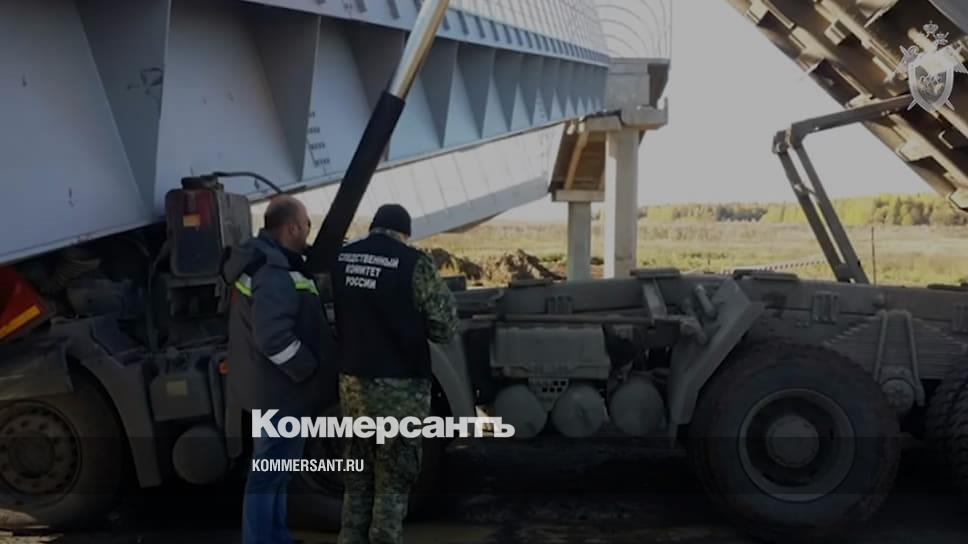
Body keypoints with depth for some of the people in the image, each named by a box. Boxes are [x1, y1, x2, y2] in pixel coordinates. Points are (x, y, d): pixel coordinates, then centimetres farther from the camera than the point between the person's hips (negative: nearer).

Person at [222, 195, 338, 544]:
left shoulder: (259, 261, 10)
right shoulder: (275, 274, -24)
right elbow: (274, 338, -32)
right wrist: (311, 372, -21)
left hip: (268, 385, 11)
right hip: (281, 389, -11)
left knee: (274, 468, 21)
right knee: (269, 472, -2)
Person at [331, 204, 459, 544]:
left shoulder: (340, 259, 4)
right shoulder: (413, 263, -13)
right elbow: (444, 328, -11)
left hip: (352, 382, 5)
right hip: (398, 387, -5)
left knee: (358, 474, 20)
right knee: (393, 479, 7)